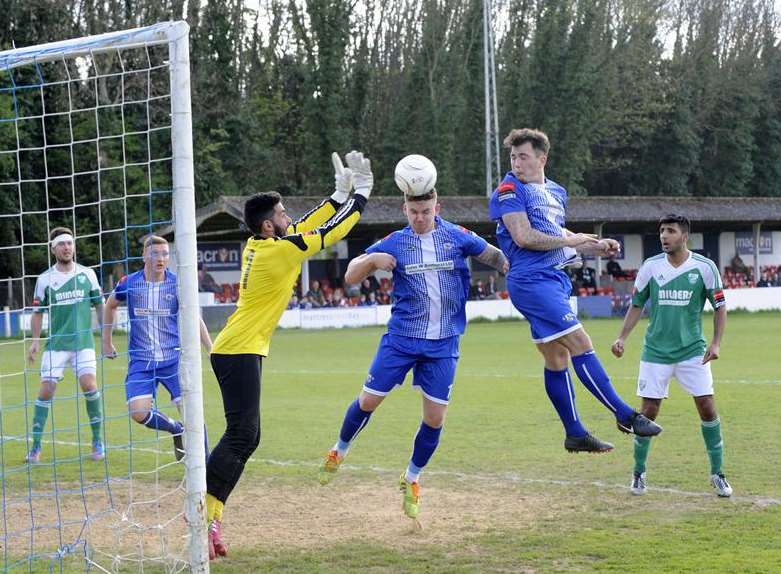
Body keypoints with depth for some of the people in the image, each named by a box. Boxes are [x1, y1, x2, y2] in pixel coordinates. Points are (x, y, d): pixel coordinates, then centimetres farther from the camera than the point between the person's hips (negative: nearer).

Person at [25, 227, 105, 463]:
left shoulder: (87, 274, 4)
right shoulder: (45, 279, 2)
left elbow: (99, 306, 13)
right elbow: (38, 312, 9)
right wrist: (35, 341, 0)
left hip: (83, 342, 0)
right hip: (55, 344, 0)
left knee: (89, 384, -17)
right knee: (46, 390, -7)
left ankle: (97, 441, -1)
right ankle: (36, 446, 2)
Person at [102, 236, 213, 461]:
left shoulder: (177, 283, -3)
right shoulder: (129, 283, -2)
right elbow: (110, 306, 18)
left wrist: (212, 351, 5)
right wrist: (107, 342, 20)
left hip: (174, 358, -1)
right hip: (140, 360, 1)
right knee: (139, 413, -14)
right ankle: (177, 430, 16)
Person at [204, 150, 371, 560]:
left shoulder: (258, 245, 10)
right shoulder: (279, 250, -14)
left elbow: (304, 227, 23)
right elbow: (329, 233, -6)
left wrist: (340, 194, 20)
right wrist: (361, 195, 5)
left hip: (238, 351, 10)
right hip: (240, 352, -10)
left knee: (247, 437, 10)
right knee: (241, 436, -14)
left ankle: (211, 515, 7)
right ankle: (204, 512, -19)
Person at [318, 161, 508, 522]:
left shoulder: (457, 237, -1)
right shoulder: (395, 243, -2)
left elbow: (493, 256, 12)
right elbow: (350, 277, 0)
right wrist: (373, 260, -21)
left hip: (443, 344, 1)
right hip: (401, 339, -1)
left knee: (435, 418, -1)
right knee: (369, 400, -1)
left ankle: (411, 480, 21)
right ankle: (339, 452, 27)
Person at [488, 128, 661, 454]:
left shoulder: (555, 192, 18)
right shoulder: (510, 191, -7)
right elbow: (524, 237, -17)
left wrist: (597, 248, 13)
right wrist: (570, 240, -9)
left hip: (554, 279, 8)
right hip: (532, 281, -8)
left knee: (557, 359, 12)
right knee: (580, 344, -11)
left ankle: (575, 434, 17)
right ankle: (625, 416, -8)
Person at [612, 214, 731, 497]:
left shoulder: (704, 267, -6)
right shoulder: (650, 267, -2)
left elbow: (720, 306, 1)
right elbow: (636, 305, 9)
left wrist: (716, 343, -9)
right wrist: (622, 338, -1)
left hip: (693, 351, -1)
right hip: (656, 351, 1)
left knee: (707, 408, -5)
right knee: (649, 411, -1)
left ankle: (717, 474, 8)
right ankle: (639, 473, 15)